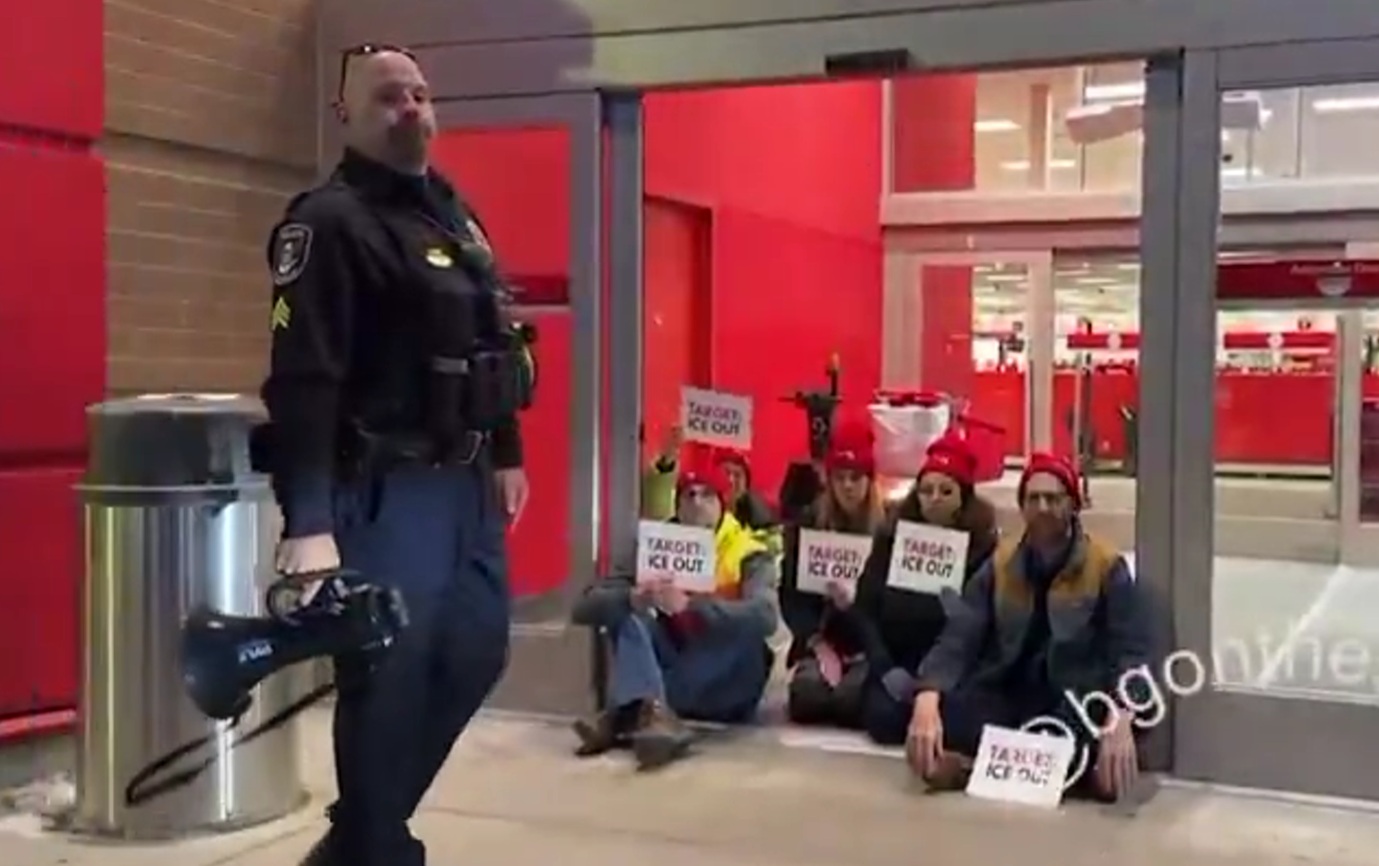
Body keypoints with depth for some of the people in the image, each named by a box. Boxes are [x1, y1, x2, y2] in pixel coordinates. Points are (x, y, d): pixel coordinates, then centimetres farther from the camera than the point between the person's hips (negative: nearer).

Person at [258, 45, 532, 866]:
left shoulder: (453, 211, 15)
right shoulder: (330, 223, -13)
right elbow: (303, 382, -22)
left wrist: (507, 454, 21)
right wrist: (307, 525, -29)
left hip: (466, 481, 9)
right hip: (385, 491, -9)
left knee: (477, 653, 16)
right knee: (390, 676, -2)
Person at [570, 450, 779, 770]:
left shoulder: (749, 556, -5)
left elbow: (765, 617, -28)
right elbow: (584, 608, -7)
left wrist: (689, 605, -41)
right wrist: (630, 598, -29)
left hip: (728, 691, -3)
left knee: (746, 626, -31)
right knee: (624, 608, -16)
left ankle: (625, 717, -40)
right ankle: (654, 713, -46)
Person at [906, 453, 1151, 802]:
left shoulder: (1107, 566, -1)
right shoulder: (1000, 564, 6)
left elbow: (1130, 652, -10)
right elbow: (958, 638, -3)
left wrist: (1120, 722, -31)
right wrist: (927, 702, -23)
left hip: (1075, 703, -2)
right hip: (1006, 698, 2)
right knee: (943, 711, -28)